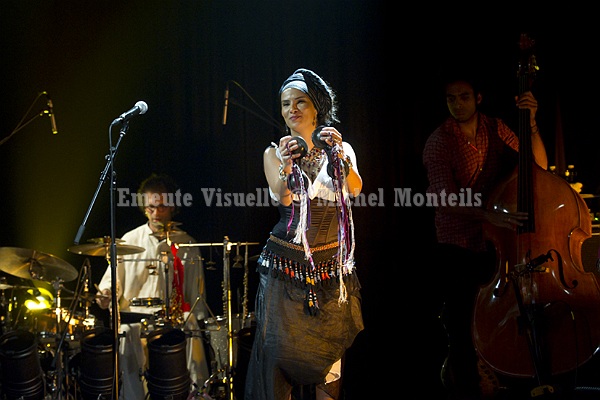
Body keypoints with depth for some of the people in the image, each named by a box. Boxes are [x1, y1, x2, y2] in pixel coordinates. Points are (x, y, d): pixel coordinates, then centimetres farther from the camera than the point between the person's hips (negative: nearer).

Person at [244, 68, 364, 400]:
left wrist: (340, 155, -31)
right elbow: (282, 199, -14)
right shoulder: (275, 152, 3)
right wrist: (284, 167, -33)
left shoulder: (340, 149, 6)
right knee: (280, 348, -1)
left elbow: (355, 189, -13)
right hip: (284, 264, -1)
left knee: (328, 351, 4)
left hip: (331, 265, 1)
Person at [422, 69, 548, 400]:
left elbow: (537, 167, -2)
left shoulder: (496, 129, 4)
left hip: (494, 244, 4)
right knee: (462, 326, 0)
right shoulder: (438, 142, -11)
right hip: (456, 247, -4)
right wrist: (488, 214, -39)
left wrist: (531, 123, -15)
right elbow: (446, 197, -23)